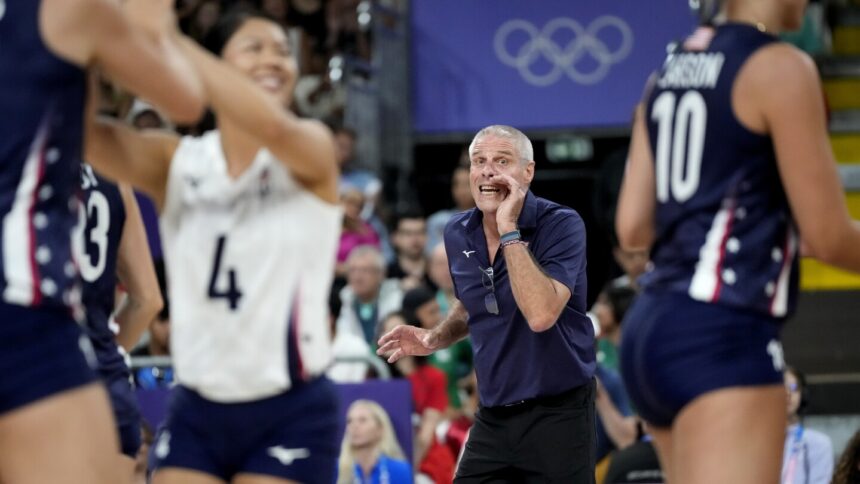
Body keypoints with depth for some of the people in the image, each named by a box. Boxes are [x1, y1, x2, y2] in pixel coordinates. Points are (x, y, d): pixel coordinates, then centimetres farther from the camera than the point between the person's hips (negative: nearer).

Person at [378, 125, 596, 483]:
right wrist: (434, 339, 5)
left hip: (558, 413, -5)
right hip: (493, 416, 6)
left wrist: (510, 230, -27)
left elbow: (541, 314, -31)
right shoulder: (458, 233, 3)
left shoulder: (562, 225, -15)